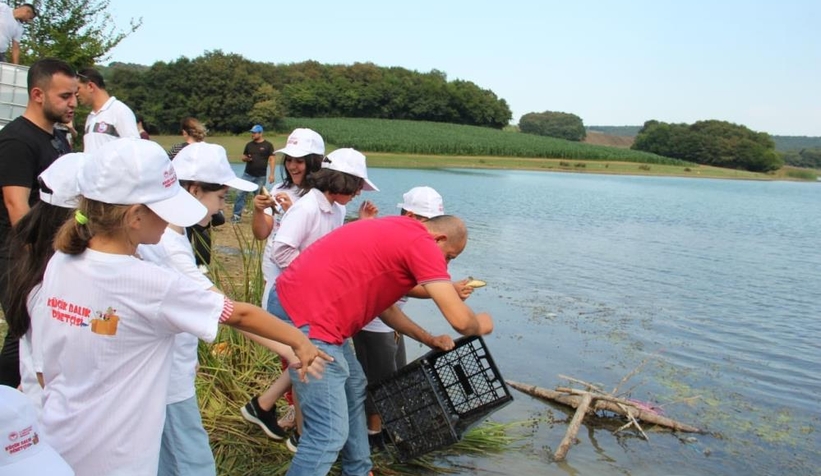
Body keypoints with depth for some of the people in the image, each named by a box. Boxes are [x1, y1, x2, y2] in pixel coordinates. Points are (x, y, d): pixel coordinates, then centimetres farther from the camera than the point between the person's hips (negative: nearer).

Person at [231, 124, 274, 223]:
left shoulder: (268, 145, -2)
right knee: (241, 194, -3)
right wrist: (246, 158, -8)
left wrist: (271, 174, -12)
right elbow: (243, 157, 18)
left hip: (261, 177, -3)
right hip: (248, 175, 3)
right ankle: (237, 215, 1)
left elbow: (272, 160, -5)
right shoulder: (249, 145, 9)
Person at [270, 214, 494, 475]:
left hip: (299, 300, 11)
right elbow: (459, 320, -12)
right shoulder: (422, 244, -10)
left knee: (354, 388, 25)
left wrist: (428, 339, 26)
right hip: (306, 314, -11)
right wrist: (480, 325, 11)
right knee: (329, 433, -7)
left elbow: (383, 304, 27)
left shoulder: (397, 234, 20)